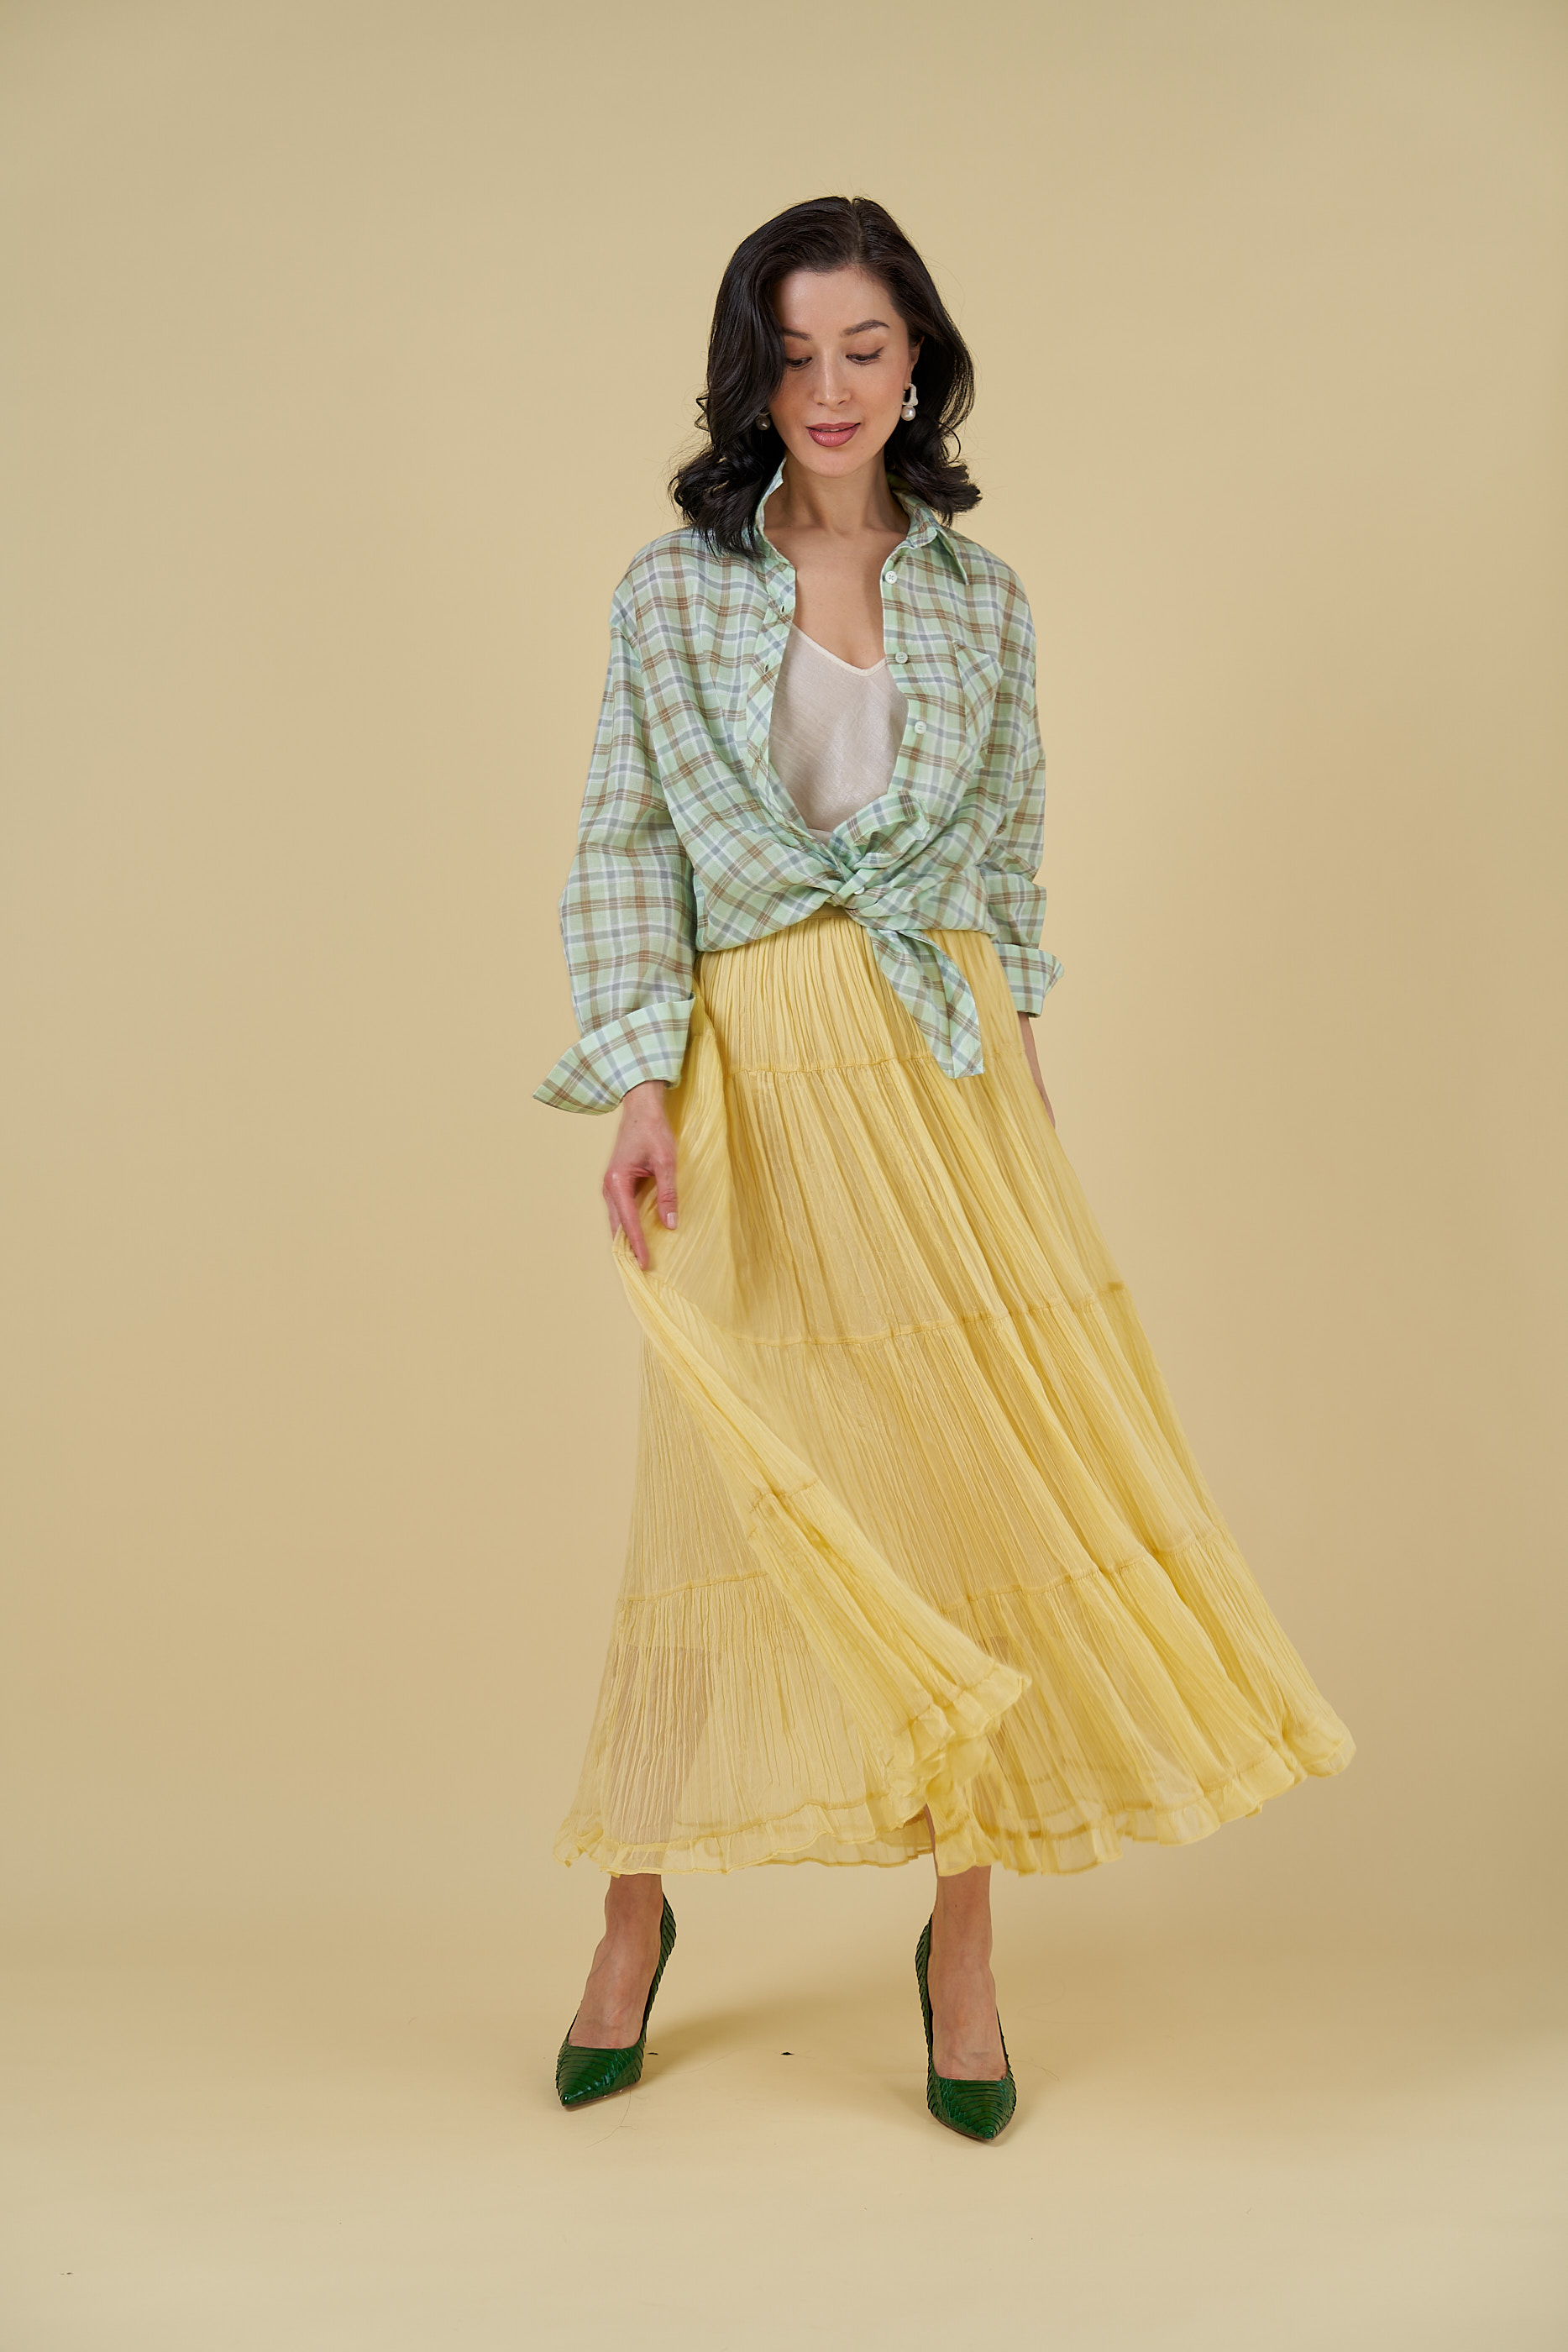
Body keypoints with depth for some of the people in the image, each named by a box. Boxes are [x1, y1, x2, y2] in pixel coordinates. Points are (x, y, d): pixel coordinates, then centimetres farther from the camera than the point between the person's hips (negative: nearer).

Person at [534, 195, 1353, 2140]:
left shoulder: (983, 605, 10)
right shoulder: (672, 592, 5)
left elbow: (1011, 876, 13)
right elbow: (624, 856, 0)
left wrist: (991, 1082, 9)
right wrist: (641, 1085, -12)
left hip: (946, 1077, 2)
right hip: (752, 1078, -2)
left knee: (976, 1475, -1)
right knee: (731, 1492, 2)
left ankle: (962, 1943, 14)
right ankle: (635, 1923, 21)